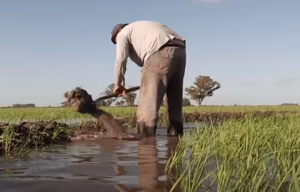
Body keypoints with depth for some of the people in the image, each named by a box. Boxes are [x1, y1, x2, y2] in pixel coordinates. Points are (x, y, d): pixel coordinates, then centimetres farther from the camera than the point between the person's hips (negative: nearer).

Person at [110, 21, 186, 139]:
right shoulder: (142, 29, 39)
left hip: (161, 53, -8)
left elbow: (121, 59, 2)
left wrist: (118, 84, 11)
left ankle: (145, 139, -15)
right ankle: (175, 135, 18)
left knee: (148, 101, -10)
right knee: (175, 100, 14)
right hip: (179, 51, 9)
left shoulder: (123, 33, 16)